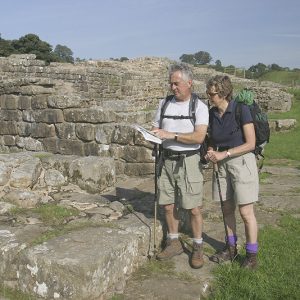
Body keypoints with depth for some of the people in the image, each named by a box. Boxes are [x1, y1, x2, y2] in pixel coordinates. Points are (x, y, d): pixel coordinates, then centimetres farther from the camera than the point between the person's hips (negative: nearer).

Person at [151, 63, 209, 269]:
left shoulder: (200, 107, -4)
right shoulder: (164, 104, 10)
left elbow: (199, 137, -16)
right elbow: (156, 130, 17)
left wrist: (171, 135, -20)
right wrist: (152, 135, -7)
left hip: (189, 161, -4)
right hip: (167, 159, 5)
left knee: (194, 208, 0)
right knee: (168, 206, 10)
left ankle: (198, 248, 15)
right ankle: (174, 243, 26)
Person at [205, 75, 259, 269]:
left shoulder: (241, 110, -15)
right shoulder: (212, 113, 3)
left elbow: (250, 144, -15)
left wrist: (224, 154, -18)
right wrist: (211, 152, -7)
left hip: (242, 161, -6)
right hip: (223, 165, 6)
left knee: (246, 212, -1)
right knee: (227, 209, 14)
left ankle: (252, 255, 15)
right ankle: (231, 249, 30)